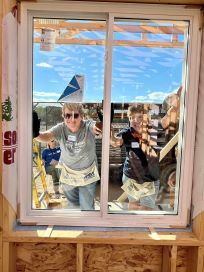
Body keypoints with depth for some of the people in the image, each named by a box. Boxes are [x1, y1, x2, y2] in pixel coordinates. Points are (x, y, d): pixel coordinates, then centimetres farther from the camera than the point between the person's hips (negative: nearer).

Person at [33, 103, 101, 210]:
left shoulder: (88, 126, -22)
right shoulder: (60, 129, -18)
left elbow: (97, 128, -44)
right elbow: (46, 136, -35)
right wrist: (35, 134, -59)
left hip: (87, 175, -2)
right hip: (68, 174, 2)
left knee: (87, 208, 10)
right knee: (73, 205, 25)